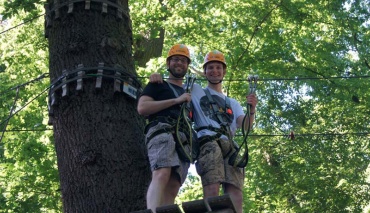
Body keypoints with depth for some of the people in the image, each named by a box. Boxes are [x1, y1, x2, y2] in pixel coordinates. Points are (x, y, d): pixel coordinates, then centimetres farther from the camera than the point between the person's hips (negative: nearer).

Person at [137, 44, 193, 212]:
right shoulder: (157, 85, 19)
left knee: (172, 187, -12)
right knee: (162, 175, -32)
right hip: (162, 132, -5)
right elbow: (142, 108, 1)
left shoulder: (189, 93, 36)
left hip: (184, 139, 6)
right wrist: (176, 100, -1)